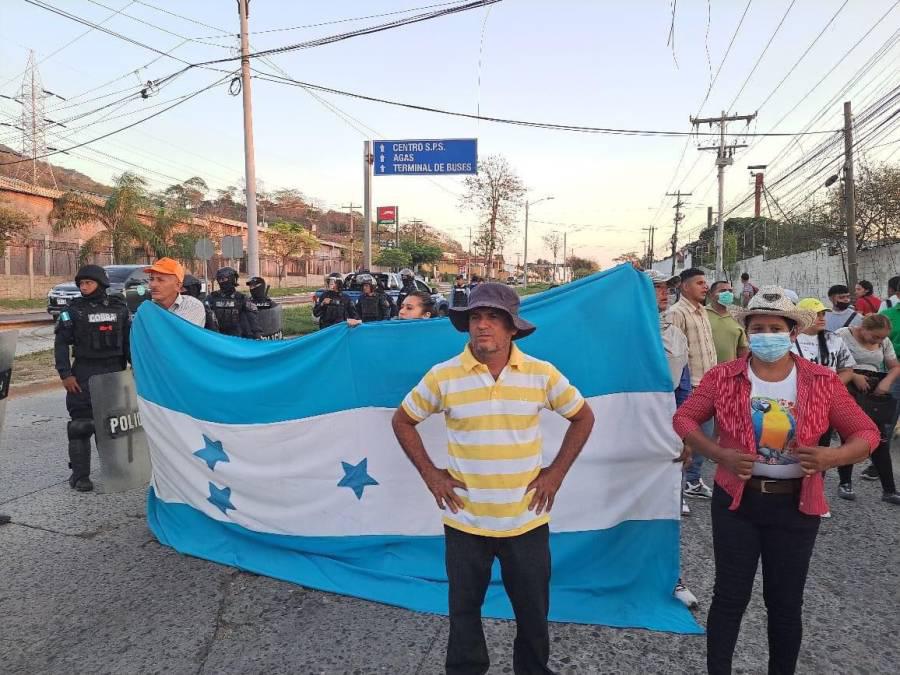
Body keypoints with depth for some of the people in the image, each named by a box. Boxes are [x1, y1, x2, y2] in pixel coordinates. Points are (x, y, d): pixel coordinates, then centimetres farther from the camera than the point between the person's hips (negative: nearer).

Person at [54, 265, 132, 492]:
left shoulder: (119, 308, 6)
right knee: (81, 425, -3)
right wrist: (65, 374, -11)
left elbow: (129, 340, 9)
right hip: (84, 375, -2)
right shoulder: (74, 310, 0)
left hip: (115, 372, 3)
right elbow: (61, 343, -3)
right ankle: (80, 475, 5)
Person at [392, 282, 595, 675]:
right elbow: (403, 421, 4)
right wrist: (430, 474, -3)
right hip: (465, 520, 0)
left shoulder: (542, 374, -7)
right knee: (464, 607, 16)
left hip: (526, 520, 1)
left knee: (533, 609, 18)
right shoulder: (442, 376, -10)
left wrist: (556, 472, -1)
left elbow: (582, 418, 6)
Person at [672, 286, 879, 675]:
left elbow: (866, 433, 0)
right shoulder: (723, 377, -6)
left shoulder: (822, 382, -5)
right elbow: (684, 418, 0)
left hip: (795, 507, 1)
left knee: (786, 602, 14)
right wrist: (720, 455, -17)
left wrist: (833, 457, -21)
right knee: (730, 596, 8)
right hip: (736, 501, 0)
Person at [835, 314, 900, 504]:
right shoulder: (843, 335, -7)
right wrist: (853, 376, -21)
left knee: (881, 441, 3)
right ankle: (845, 483, 14)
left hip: (875, 394, 5)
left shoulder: (884, 342, 12)